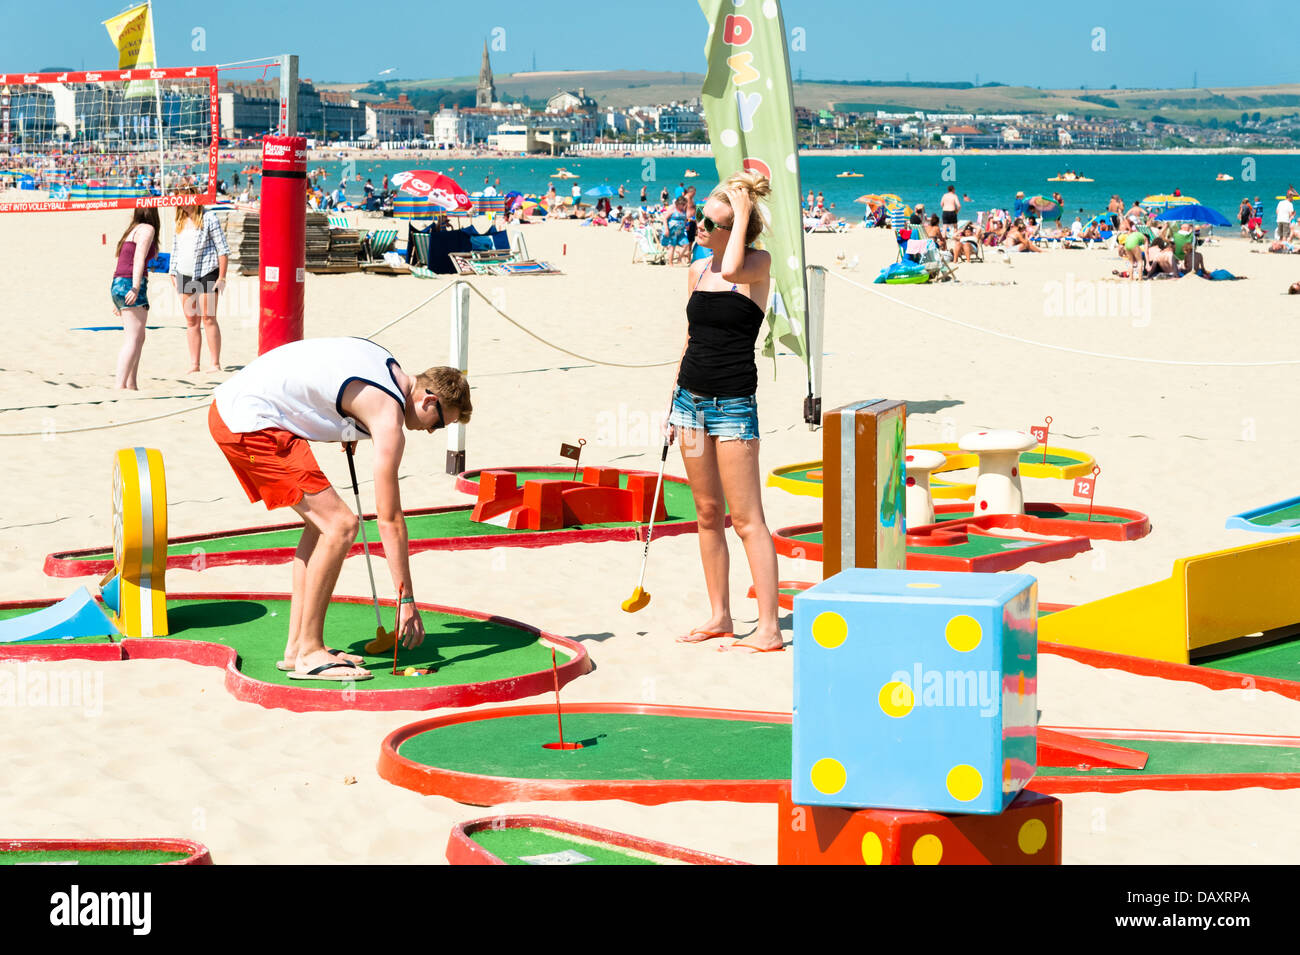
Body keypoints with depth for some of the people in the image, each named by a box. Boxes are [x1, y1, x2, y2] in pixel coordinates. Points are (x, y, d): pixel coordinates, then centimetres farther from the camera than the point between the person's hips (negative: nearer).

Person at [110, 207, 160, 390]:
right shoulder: (147, 229, -3)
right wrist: (136, 288, -24)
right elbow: (139, 258, -15)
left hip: (117, 285, 9)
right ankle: (120, 385, -21)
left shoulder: (132, 230, 22)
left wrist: (118, 301, 24)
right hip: (130, 285, -9)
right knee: (133, 339, -12)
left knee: (138, 338, 16)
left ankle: (131, 385, 16)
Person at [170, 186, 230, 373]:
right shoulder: (180, 222, 14)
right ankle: (193, 364, 10)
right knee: (191, 321, 7)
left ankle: (215, 364, -6)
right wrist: (173, 274, 16)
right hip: (185, 275, 6)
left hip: (206, 273, -6)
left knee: (208, 319, -8)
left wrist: (222, 277, -10)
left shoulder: (208, 218, -4)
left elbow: (223, 249, -5)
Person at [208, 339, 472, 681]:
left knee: (322, 521, 15)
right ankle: (308, 653, -6)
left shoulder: (387, 364, 13)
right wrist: (407, 600, -5)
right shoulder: (390, 420, -12)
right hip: (249, 423, -10)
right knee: (340, 525, -12)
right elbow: (389, 520, -10)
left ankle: (297, 646, 17)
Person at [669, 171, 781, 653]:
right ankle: (719, 617, 21)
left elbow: (733, 270, -33)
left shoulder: (759, 263, -8)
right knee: (707, 513, 12)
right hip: (691, 397, 7)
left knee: (745, 519, -8)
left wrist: (743, 211, -20)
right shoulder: (697, 270, 10)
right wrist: (674, 402, 16)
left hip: (733, 402, -7)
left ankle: (768, 629, -5)